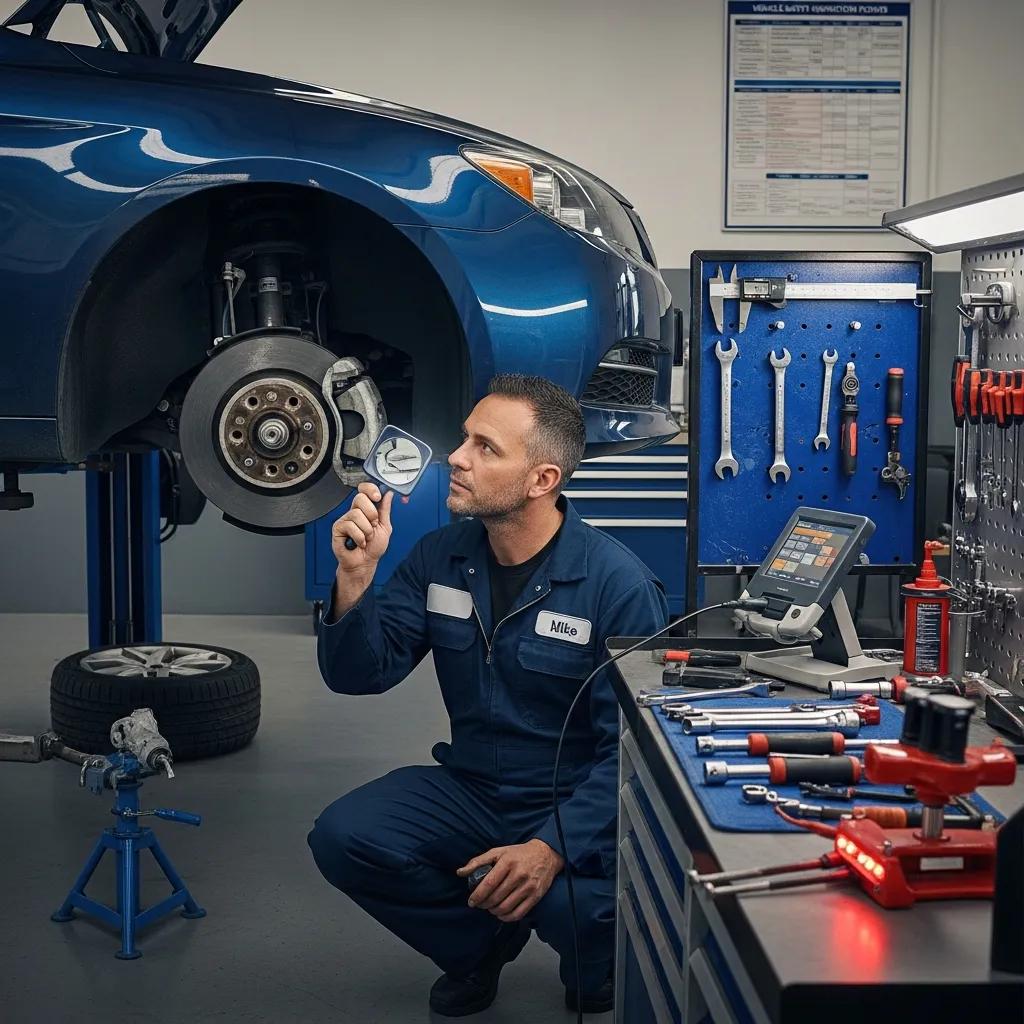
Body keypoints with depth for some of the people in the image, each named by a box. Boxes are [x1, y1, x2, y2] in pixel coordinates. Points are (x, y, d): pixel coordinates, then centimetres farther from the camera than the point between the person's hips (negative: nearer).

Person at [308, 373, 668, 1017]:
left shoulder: (620, 586, -18)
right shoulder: (440, 559, -1)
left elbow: (630, 750, -18)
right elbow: (359, 674, -2)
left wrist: (552, 847, -30)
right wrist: (356, 577, -20)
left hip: (577, 805, -4)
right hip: (469, 789, 5)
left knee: (574, 912, -33)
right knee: (342, 838, -18)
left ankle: (596, 971, 9)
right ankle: (482, 942, 10)